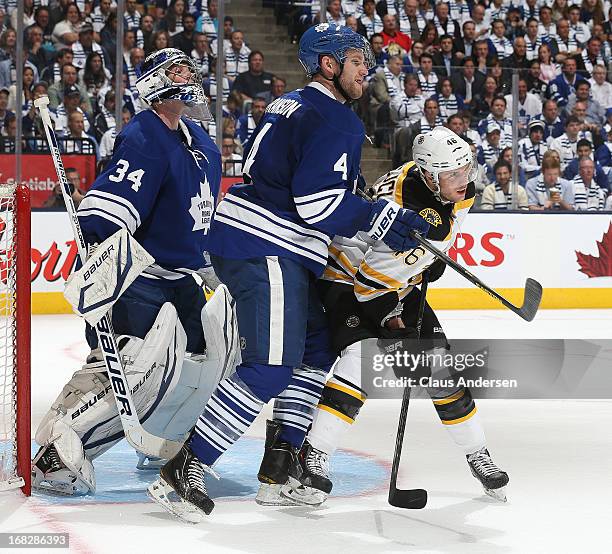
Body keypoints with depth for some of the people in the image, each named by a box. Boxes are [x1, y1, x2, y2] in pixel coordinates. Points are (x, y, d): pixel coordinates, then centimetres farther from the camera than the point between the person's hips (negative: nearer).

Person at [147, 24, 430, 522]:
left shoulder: (293, 106, 21)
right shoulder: (336, 120, -11)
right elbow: (320, 202, -20)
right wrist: (383, 220, -11)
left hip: (241, 240, 11)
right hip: (266, 251, -11)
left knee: (318, 349, 18)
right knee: (271, 367, -15)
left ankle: (278, 469, 18)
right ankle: (186, 467, -14)